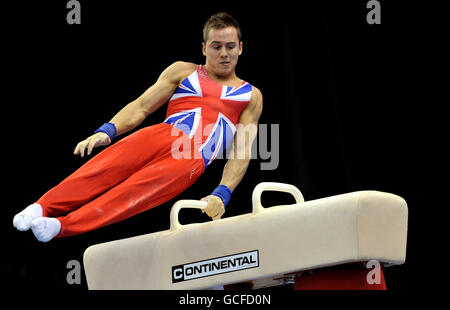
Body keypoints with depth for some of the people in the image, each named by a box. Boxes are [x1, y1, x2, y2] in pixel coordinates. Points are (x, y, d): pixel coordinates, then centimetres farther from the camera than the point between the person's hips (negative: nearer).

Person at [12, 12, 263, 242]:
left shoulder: (251, 96, 19)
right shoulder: (182, 72, 23)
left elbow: (243, 151, 9)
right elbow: (141, 106, 13)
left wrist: (222, 194, -9)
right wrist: (107, 131, -6)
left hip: (193, 160, -3)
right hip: (163, 135, 3)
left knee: (133, 192, -28)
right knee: (104, 168, -27)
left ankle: (62, 226, -46)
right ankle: (42, 208, -39)